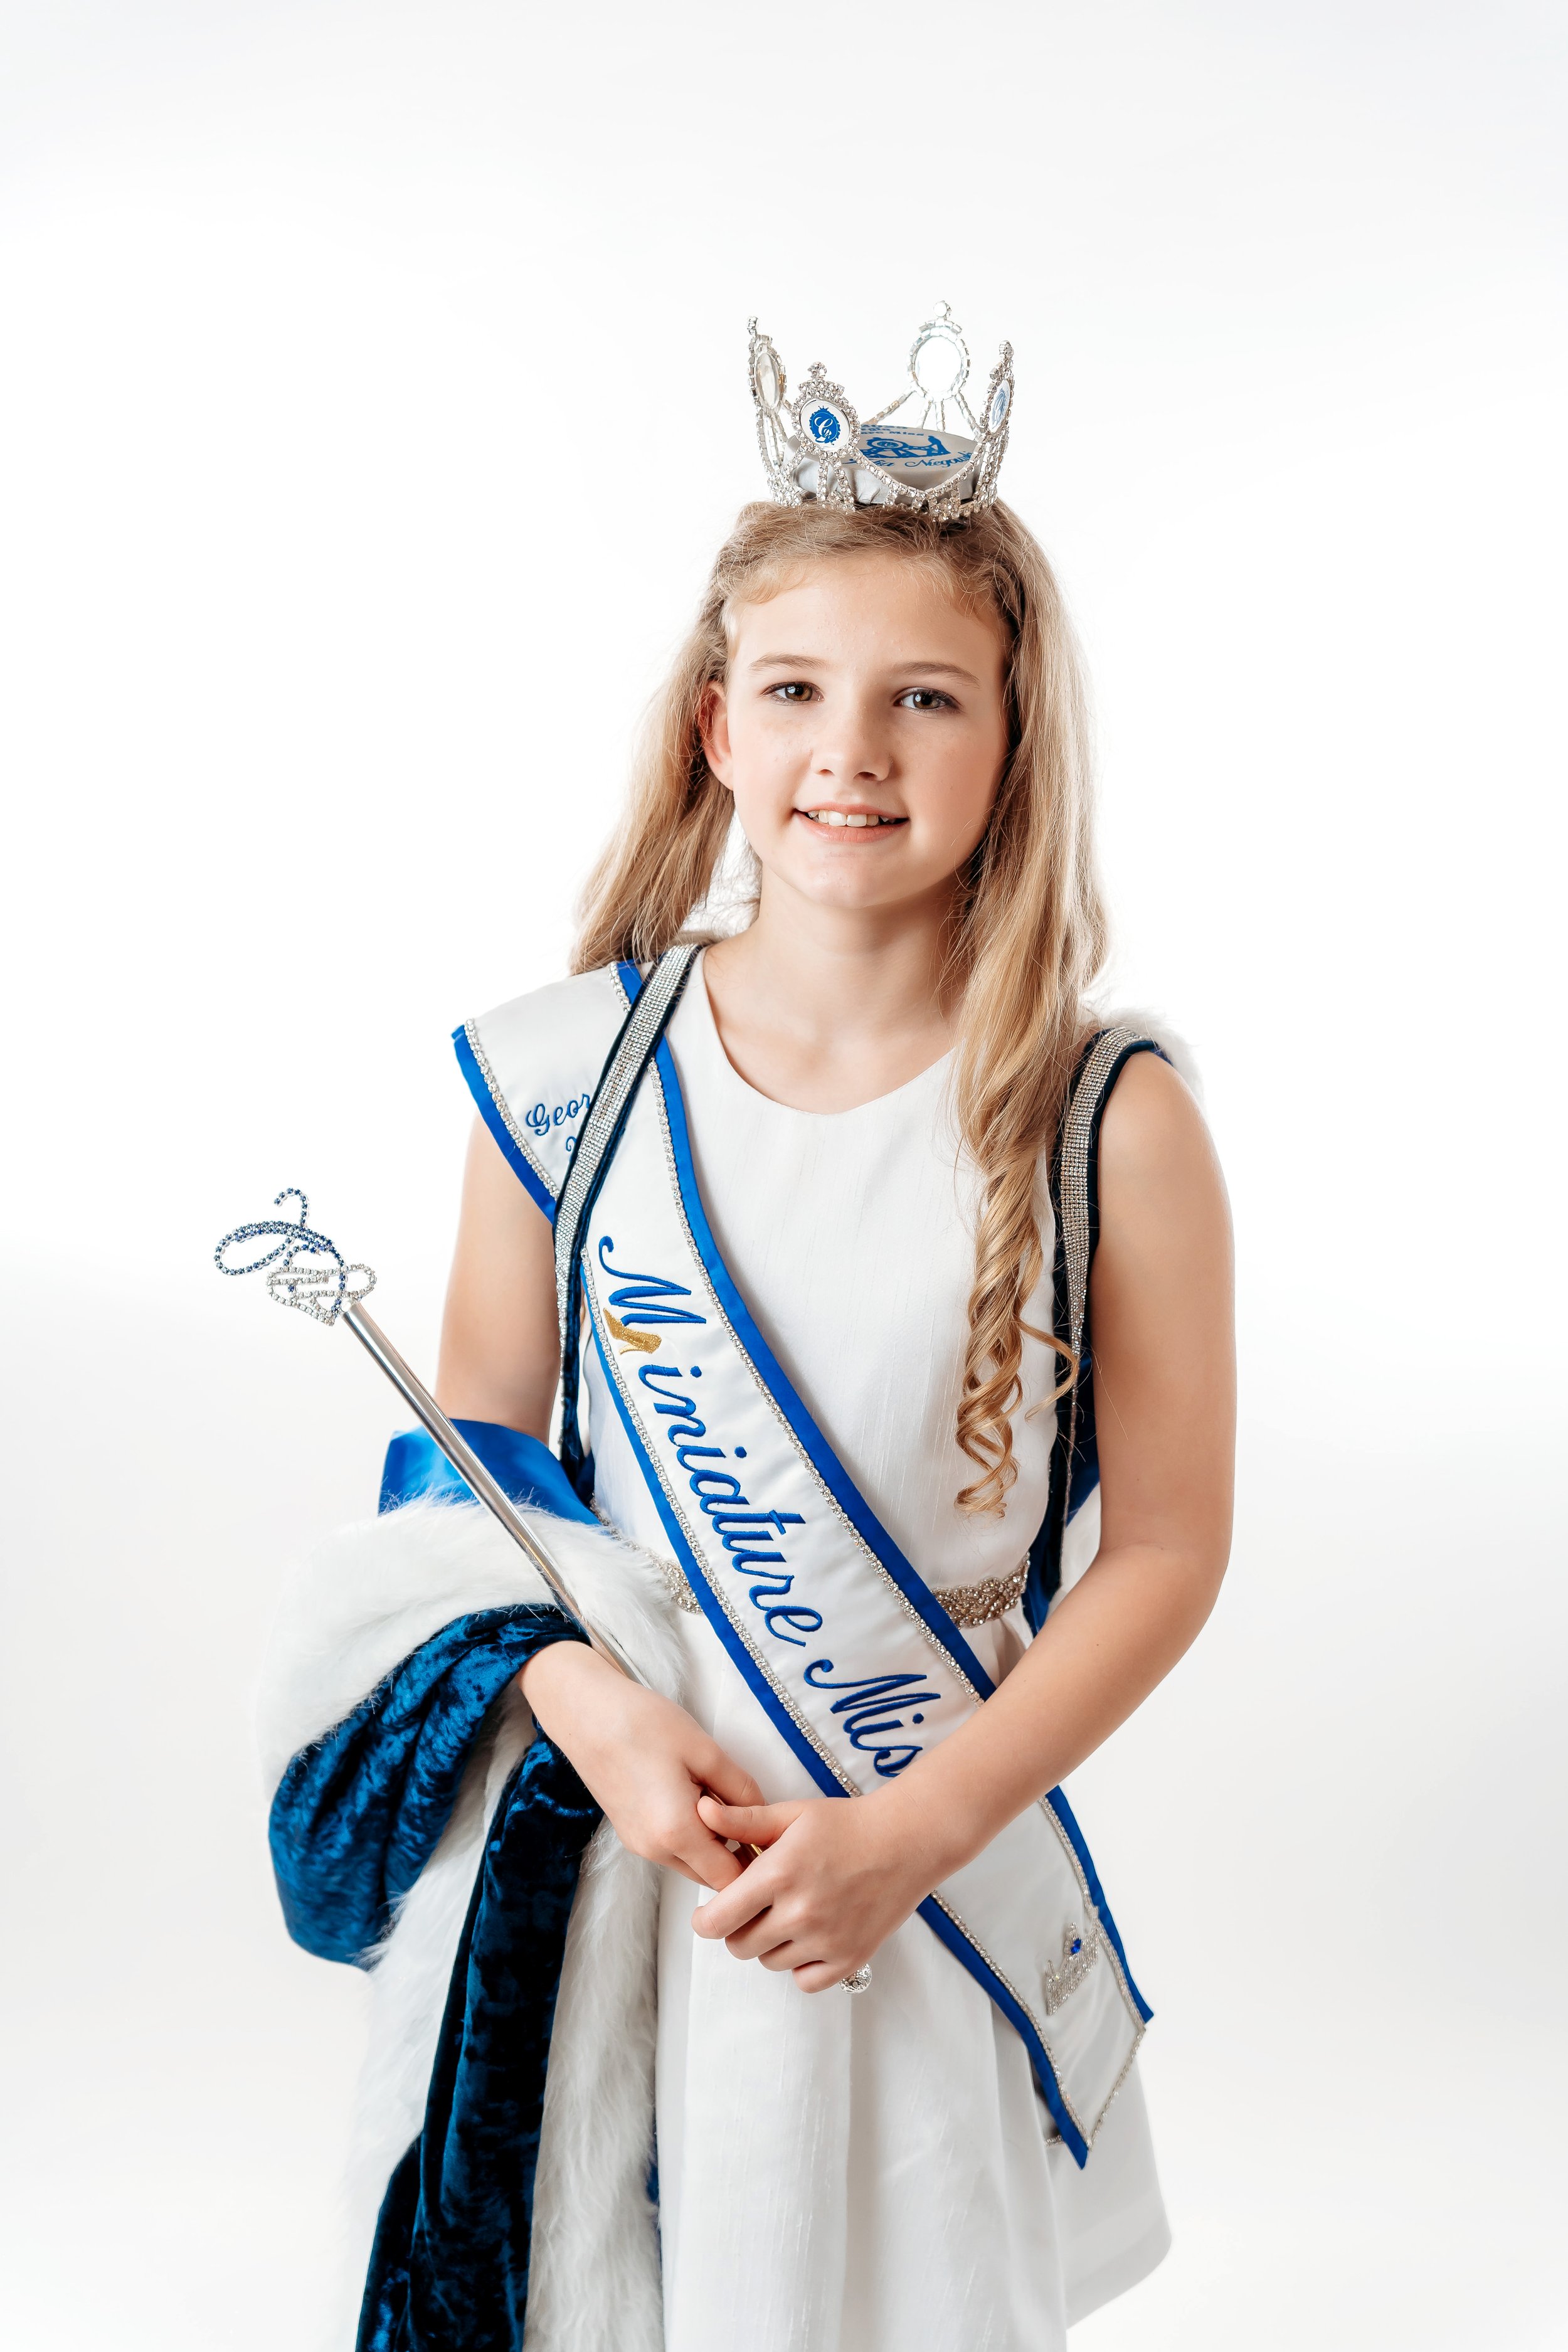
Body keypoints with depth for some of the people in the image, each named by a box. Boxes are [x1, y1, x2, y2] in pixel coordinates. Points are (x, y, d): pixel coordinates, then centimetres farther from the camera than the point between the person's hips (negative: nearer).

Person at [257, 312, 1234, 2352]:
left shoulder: (1113, 1122, -11)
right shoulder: (563, 1075, -5)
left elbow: (1167, 1547, -7)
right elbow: (470, 1446, 3)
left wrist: (910, 1833, -13)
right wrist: (585, 1705, -13)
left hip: (934, 1865, -1)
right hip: (591, 1829, 2)